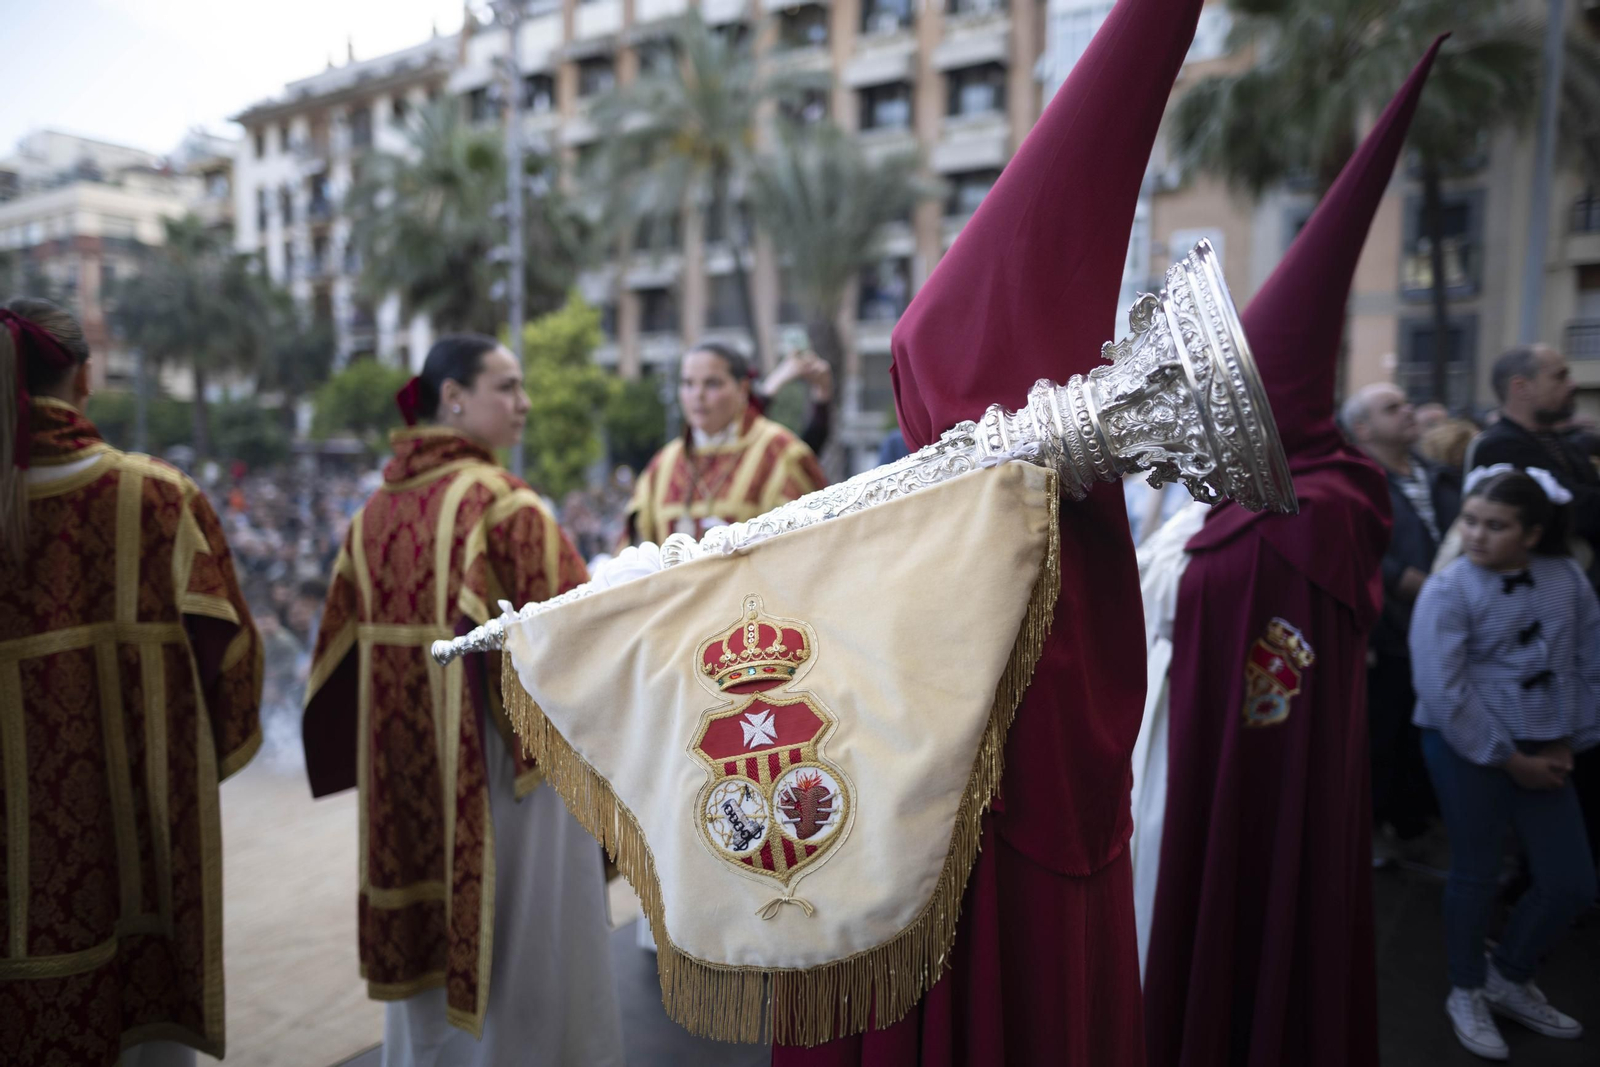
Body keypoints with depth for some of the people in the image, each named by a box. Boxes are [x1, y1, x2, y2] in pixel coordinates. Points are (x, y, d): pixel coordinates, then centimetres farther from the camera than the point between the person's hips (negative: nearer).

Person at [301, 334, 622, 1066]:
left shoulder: (379, 507, 4)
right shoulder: (502, 502, -16)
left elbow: (345, 635, 10)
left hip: (408, 760, 7)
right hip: (502, 751, -7)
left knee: (431, 929, 21)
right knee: (519, 928, 8)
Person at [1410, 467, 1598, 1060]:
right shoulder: (1449, 591, -14)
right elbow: (1443, 690, -17)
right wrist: (1509, 758, -13)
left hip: (1540, 750, 5)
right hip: (1466, 747, -5)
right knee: (1477, 873, 6)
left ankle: (1509, 980, 33)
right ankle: (1467, 994, 29)